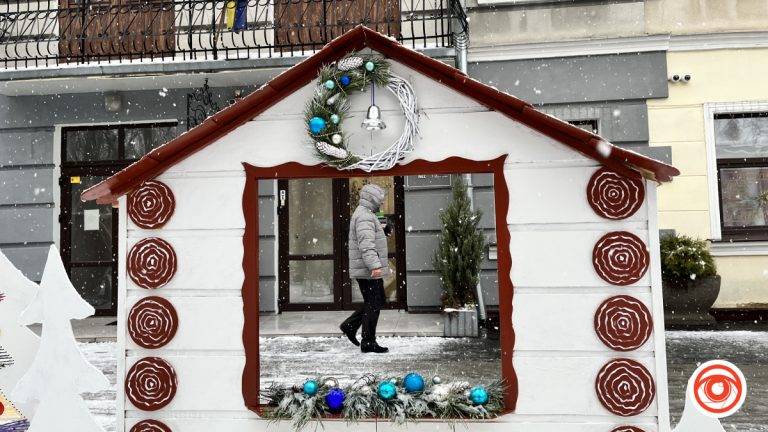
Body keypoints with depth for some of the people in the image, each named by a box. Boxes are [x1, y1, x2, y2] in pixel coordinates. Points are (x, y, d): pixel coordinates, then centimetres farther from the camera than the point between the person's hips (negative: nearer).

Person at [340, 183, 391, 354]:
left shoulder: (364, 214, 19)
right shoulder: (365, 216, -16)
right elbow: (366, 245, -28)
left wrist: (382, 232, 18)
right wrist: (375, 266, -35)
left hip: (368, 269, 11)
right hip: (367, 270, -11)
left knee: (380, 300, 17)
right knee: (373, 304, -4)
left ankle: (350, 325, 20)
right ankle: (368, 342, 4)